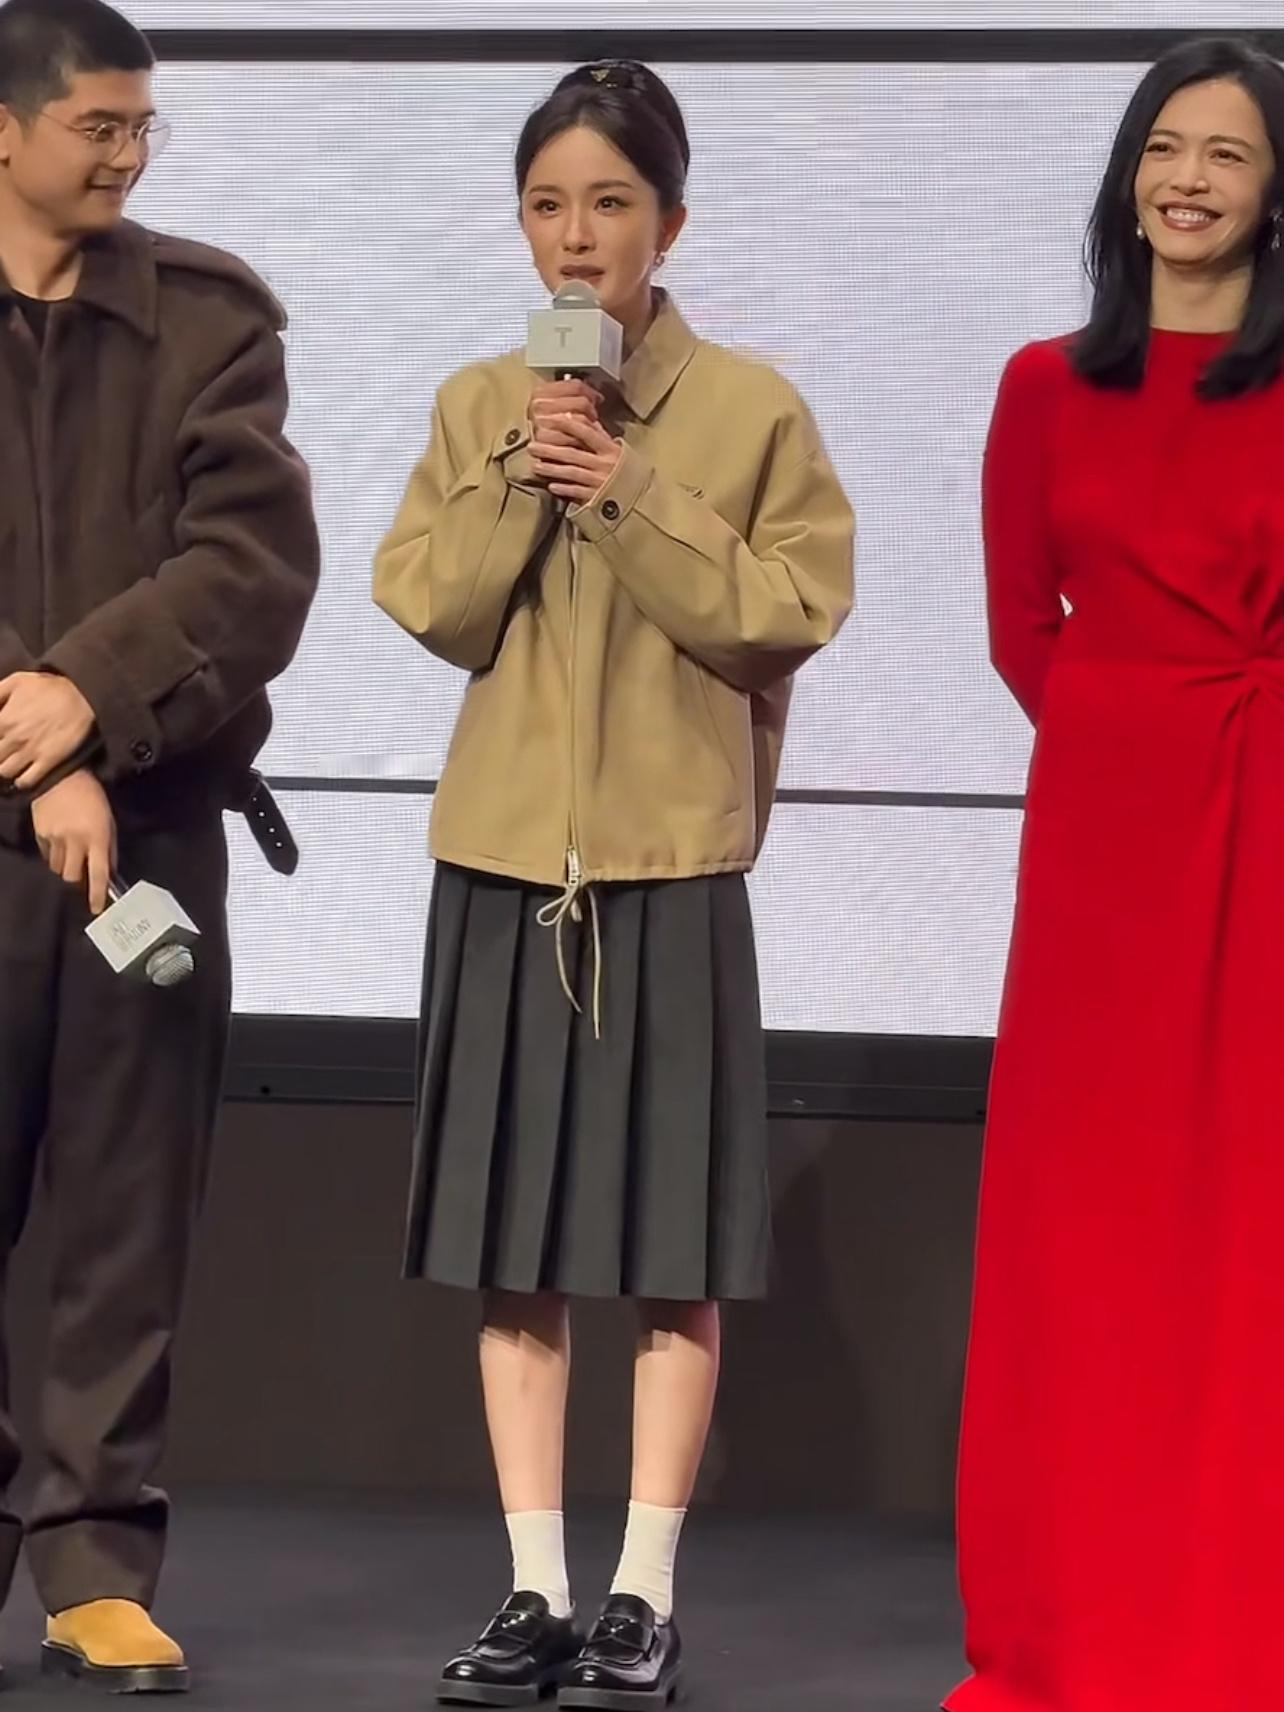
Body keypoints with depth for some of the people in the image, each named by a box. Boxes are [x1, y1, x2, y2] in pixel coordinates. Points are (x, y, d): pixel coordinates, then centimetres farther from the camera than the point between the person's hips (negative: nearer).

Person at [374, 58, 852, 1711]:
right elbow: (425, 609, 2)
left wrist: (636, 504, -15)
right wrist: (519, 485, -11)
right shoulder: (478, 406, 9)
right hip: (505, 856, 3)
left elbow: (788, 615, -7)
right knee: (513, 1241, 4)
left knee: (675, 1247, 0)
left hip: (671, 862, -3)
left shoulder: (751, 409, -1)